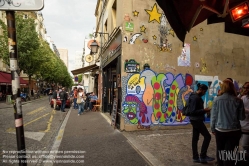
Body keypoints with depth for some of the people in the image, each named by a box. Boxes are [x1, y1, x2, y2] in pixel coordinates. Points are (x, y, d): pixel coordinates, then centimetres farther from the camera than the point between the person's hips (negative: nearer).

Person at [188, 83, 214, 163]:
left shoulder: (197, 96, 13)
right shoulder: (195, 97, -19)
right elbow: (193, 111, -23)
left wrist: (204, 110, 5)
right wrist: (204, 110, -18)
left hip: (196, 120, 10)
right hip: (196, 120, -10)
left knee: (195, 138, 12)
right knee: (207, 136, -3)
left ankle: (195, 157, 20)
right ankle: (202, 156, 6)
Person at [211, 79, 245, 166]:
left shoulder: (217, 100, -8)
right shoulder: (238, 100, -6)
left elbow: (213, 116, -4)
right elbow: (242, 117, -1)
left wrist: (213, 129, 8)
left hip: (220, 130, 0)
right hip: (234, 131, 0)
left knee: (220, 151, 19)